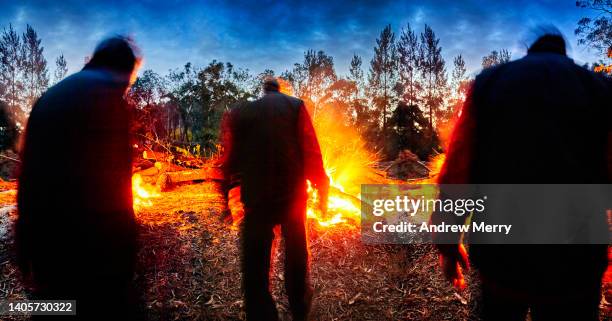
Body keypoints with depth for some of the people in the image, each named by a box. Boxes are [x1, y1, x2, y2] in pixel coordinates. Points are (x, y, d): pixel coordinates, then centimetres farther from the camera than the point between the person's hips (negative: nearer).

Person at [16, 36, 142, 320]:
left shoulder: (50, 97, 15)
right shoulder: (106, 94, -10)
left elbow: (28, 173, 15)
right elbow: (109, 178, -18)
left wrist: (26, 245, 19)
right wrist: (122, 252, -13)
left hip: (44, 238, 8)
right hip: (93, 243, -8)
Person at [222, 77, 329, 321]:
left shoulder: (240, 112, 6)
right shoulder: (295, 106, 2)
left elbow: (231, 160, 4)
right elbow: (311, 151, -6)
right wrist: (321, 187, 1)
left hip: (257, 199, -1)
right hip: (293, 195, 1)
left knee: (255, 267, 7)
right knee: (296, 250, 22)